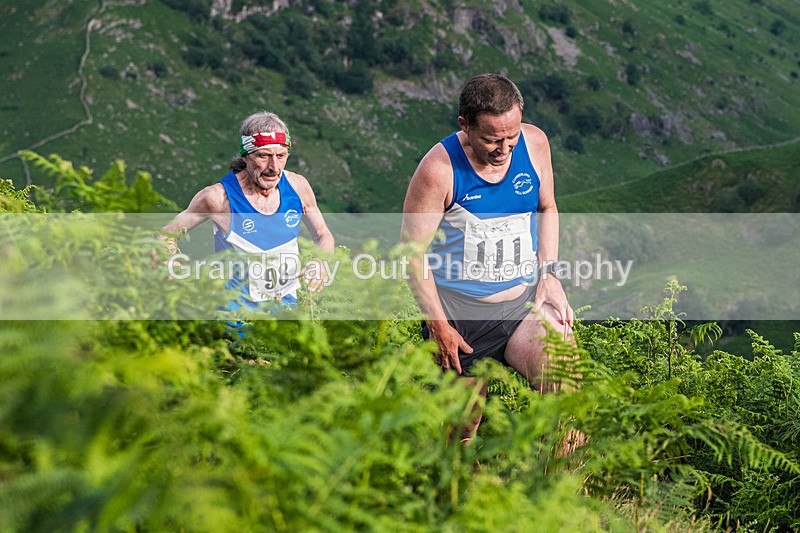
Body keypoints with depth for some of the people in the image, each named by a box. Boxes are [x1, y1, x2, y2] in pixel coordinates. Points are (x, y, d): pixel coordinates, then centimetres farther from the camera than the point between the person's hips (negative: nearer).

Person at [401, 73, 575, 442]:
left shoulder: (534, 143, -2)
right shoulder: (439, 169, -15)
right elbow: (413, 251, -9)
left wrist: (548, 274, 2)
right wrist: (438, 325, -11)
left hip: (525, 302, 3)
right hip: (460, 313, -3)